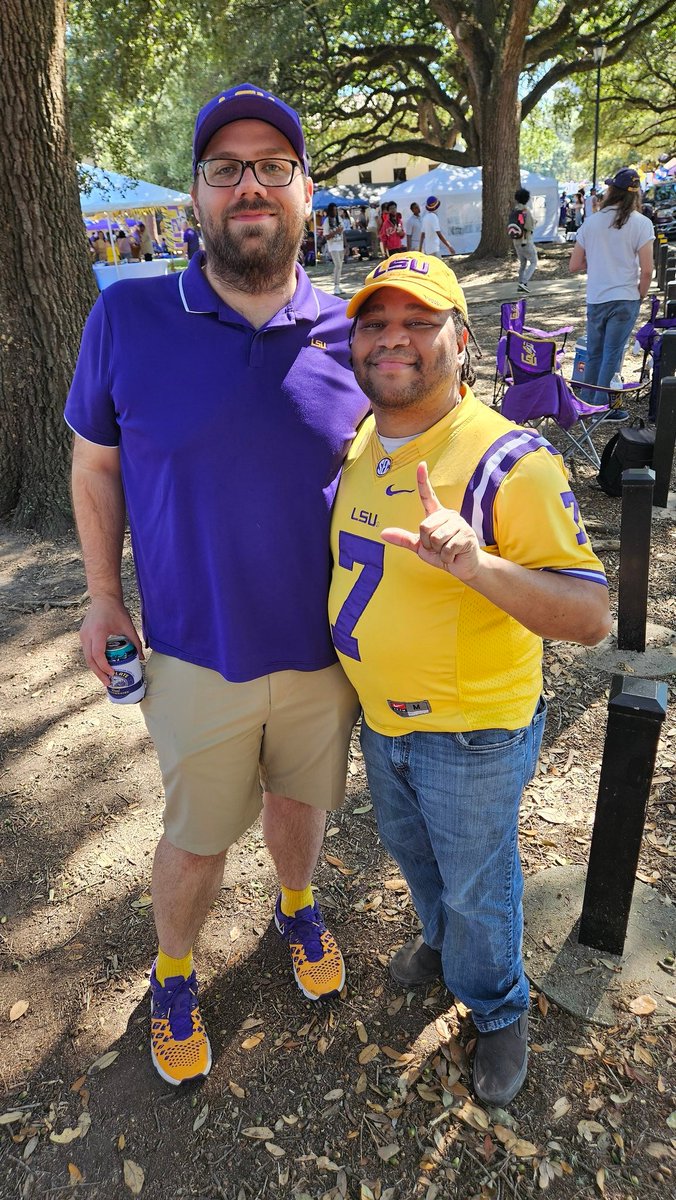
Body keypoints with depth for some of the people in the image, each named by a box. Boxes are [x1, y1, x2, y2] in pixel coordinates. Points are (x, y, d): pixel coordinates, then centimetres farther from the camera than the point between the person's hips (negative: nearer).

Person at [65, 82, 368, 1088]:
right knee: (196, 836, 17)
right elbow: (94, 465, 1)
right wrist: (103, 596, 0)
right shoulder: (127, 318, -11)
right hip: (198, 655, -2)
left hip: (323, 647, 2)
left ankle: (297, 908, 57)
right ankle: (173, 973, 47)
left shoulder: (345, 330, -6)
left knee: (302, 796, 25)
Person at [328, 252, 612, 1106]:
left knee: (477, 883, 17)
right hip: (380, 715, 7)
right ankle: (442, 938, 62)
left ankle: (498, 1010, 48)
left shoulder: (509, 461, -26)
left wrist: (475, 564, -44)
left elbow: (591, 617, -30)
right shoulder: (353, 446, -3)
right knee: (410, 847, 30)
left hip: (473, 731, -6)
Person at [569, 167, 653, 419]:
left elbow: (574, 265, 4)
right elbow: (646, 270, -11)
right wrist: (640, 296, 4)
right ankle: (603, 408, 10)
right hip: (624, 299, -3)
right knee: (612, 355, 4)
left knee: (594, 353, 15)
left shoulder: (591, 222, 2)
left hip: (595, 300, 3)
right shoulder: (641, 223, -7)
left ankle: (587, 404, 24)